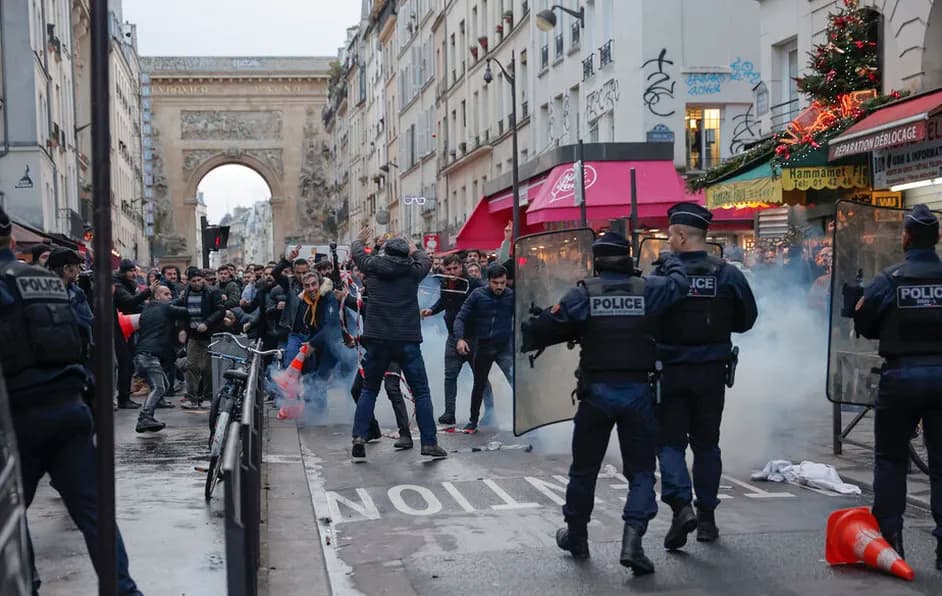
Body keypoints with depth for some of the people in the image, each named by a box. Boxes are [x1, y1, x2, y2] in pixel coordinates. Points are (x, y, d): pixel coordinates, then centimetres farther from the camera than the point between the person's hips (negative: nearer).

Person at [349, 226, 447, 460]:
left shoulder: (373, 267, 4)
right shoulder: (413, 271, 3)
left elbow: (357, 252, 25)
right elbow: (426, 260, 25)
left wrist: (360, 239, 46)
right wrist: (415, 250, 45)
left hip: (378, 340, 1)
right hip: (408, 341, -1)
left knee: (369, 391, 14)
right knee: (421, 392, 6)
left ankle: (359, 438, 3)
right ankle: (429, 442, 3)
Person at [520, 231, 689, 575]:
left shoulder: (583, 293, -5)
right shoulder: (649, 290, -2)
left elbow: (549, 327, -7)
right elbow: (680, 285, 12)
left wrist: (527, 338, 12)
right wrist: (671, 261, 32)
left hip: (596, 392, 0)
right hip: (638, 392, 0)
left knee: (584, 468, 16)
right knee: (641, 471, 7)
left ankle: (576, 537, 28)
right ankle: (633, 539, -11)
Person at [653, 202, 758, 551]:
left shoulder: (662, 275, -12)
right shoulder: (728, 275, -4)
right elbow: (747, 319, 4)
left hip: (670, 371, -3)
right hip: (712, 373, 3)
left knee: (669, 441, 6)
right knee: (706, 444, 15)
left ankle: (680, 504, -14)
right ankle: (706, 517, 19)